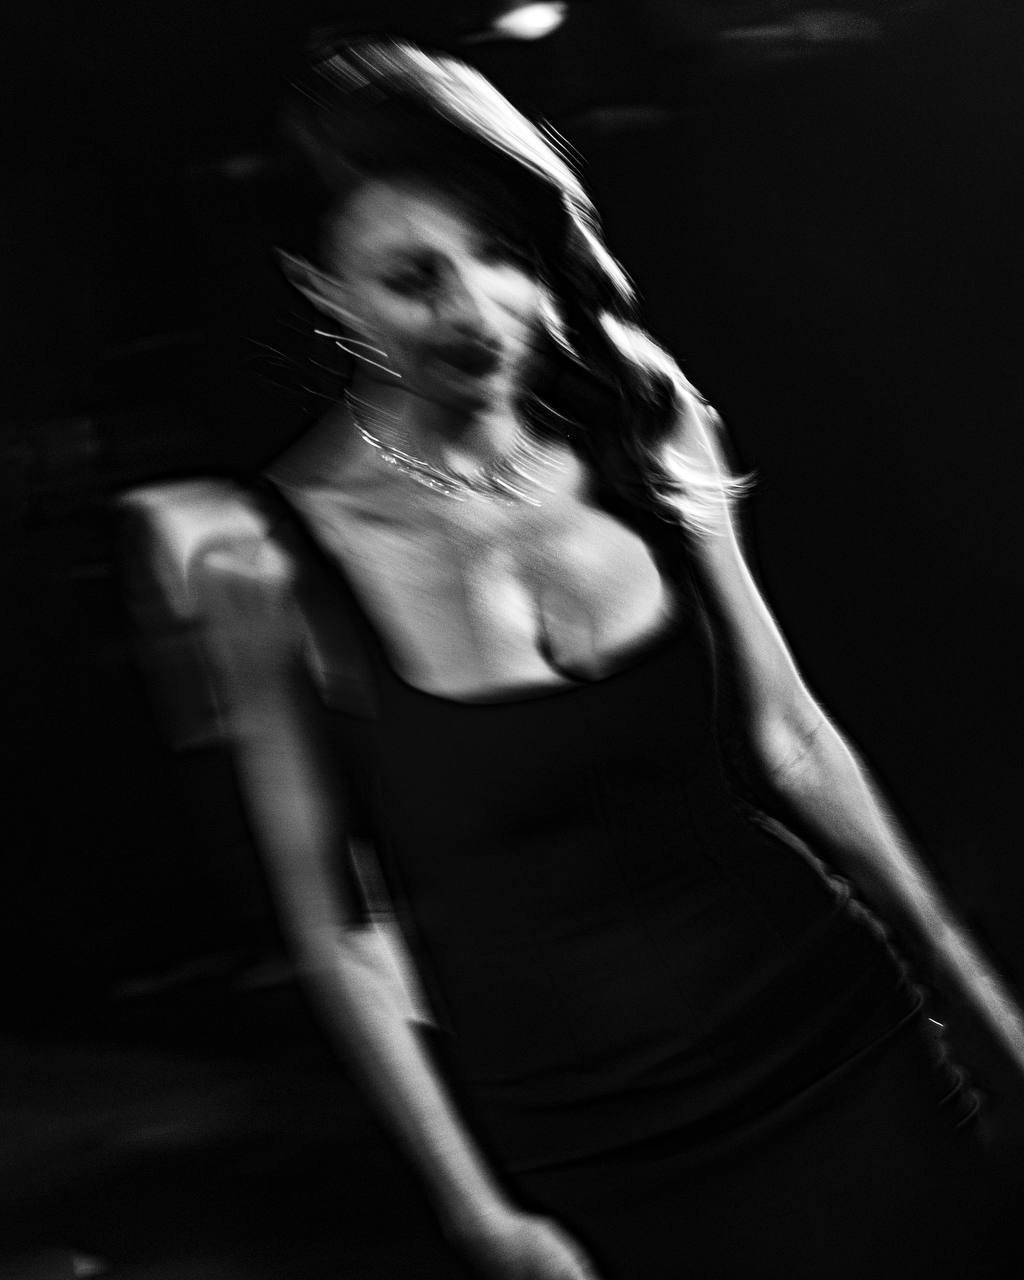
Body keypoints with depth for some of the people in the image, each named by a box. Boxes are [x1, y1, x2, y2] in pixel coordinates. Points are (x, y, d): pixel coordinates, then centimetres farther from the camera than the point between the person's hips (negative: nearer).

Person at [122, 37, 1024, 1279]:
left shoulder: (638, 440, -4)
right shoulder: (279, 556, -13)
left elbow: (791, 735, 5)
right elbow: (340, 921, -7)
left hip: (841, 1048, 3)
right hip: (589, 1154, -2)